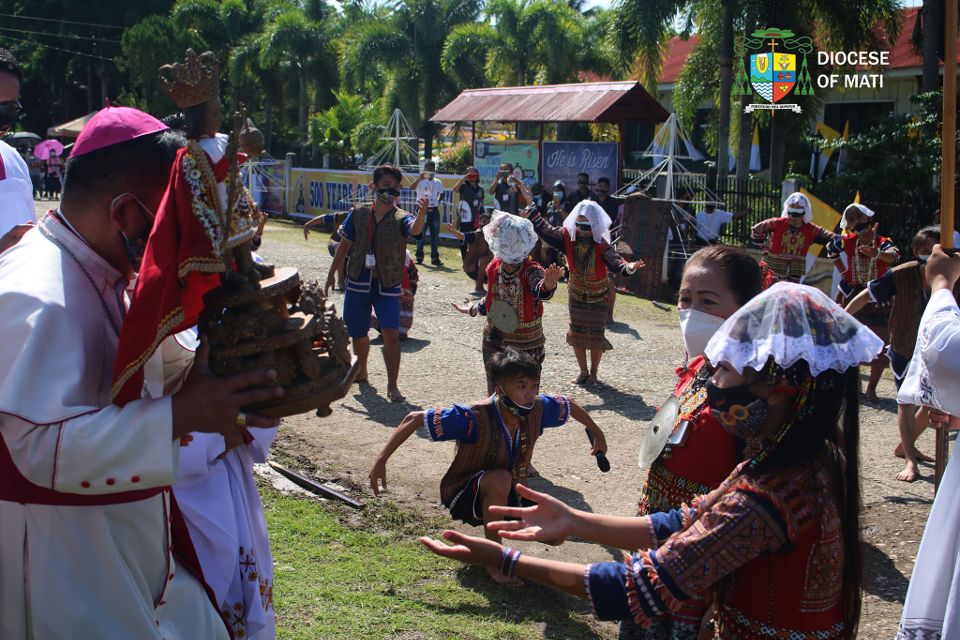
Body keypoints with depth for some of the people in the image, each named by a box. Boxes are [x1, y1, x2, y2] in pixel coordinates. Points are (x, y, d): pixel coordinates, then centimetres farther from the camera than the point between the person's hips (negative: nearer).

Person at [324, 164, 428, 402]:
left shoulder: (401, 218, -7)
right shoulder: (359, 213, 2)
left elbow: (414, 229, -31)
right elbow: (345, 244, 12)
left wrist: (421, 214, -53)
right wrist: (332, 273, 13)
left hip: (387, 285, -3)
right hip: (358, 282, 3)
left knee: (391, 334, -15)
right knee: (358, 334, 15)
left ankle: (392, 385, -6)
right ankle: (360, 373, 40)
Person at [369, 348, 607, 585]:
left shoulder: (536, 409, -17)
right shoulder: (476, 418, -33)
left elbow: (568, 403, 6)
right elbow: (415, 419, -32)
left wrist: (597, 433, 19)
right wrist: (380, 460, -37)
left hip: (504, 496, 6)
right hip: (464, 494, -6)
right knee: (500, 480, -38)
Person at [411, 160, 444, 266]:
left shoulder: (438, 183, 10)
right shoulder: (421, 182, -4)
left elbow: (441, 193, 26)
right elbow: (412, 187, -23)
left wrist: (438, 202, 9)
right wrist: (419, 178, -37)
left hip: (434, 211, 4)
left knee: (435, 236, 5)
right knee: (421, 235, 0)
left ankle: (435, 258, 11)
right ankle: (419, 257, 8)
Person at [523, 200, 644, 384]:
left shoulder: (602, 245, -23)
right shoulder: (569, 237, -13)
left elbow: (615, 262, -35)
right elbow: (545, 230, -7)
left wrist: (629, 267, -55)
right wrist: (531, 212, -12)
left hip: (598, 298, -3)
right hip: (576, 295, 3)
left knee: (596, 335, 2)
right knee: (577, 334, 9)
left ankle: (593, 373, 22)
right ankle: (583, 372, 26)